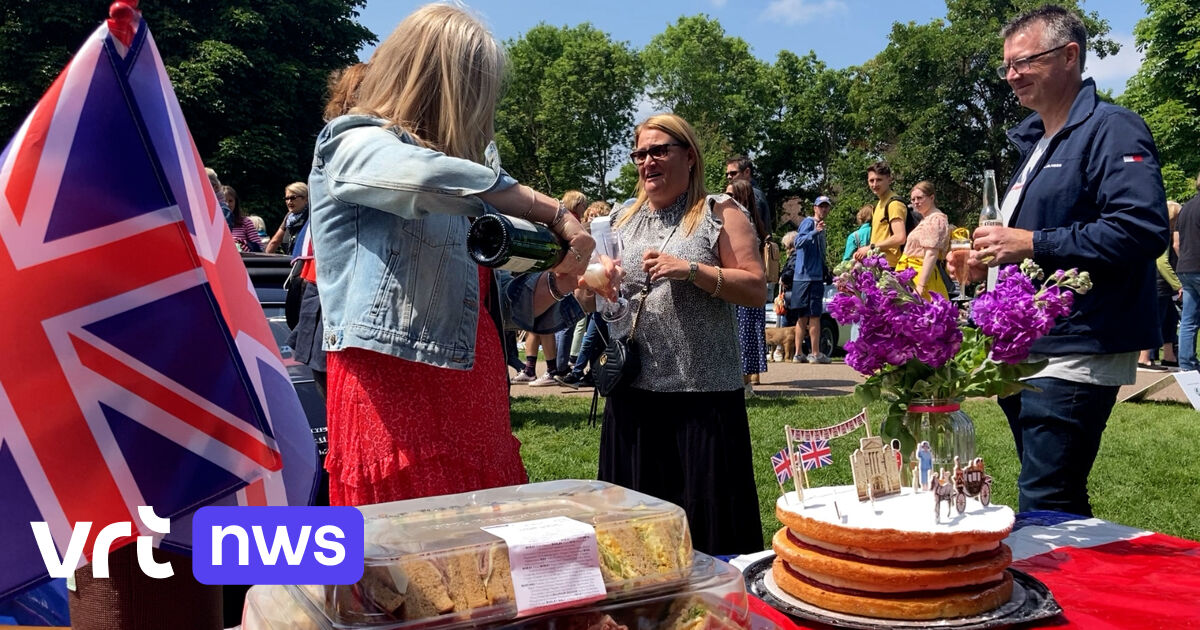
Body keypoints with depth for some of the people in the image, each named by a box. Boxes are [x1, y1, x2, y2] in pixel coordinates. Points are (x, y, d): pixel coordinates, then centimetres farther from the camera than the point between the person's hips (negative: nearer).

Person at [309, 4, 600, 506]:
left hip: (475, 399, 7)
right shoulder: (352, 144, 0)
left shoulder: (461, 203, 22)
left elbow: (501, 298, 22)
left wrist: (558, 281, 2)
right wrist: (554, 213, -15)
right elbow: (429, 177, -24)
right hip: (391, 396, -7)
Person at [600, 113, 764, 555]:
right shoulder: (622, 220, 15)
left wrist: (691, 270, -17)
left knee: (707, 511, 1)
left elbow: (756, 290, -7)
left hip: (703, 391, -4)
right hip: (631, 390, 5)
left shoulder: (720, 213, 2)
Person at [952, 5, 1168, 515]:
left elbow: (1142, 229, -24)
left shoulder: (1111, 129, -9)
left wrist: (1032, 244, -21)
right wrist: (990, 260, 12)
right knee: (1054, 505, 18)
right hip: (1026, 355, 10)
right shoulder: (1034, 143, 20)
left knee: (1044, 511, -9)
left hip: (1075, 356, -10)